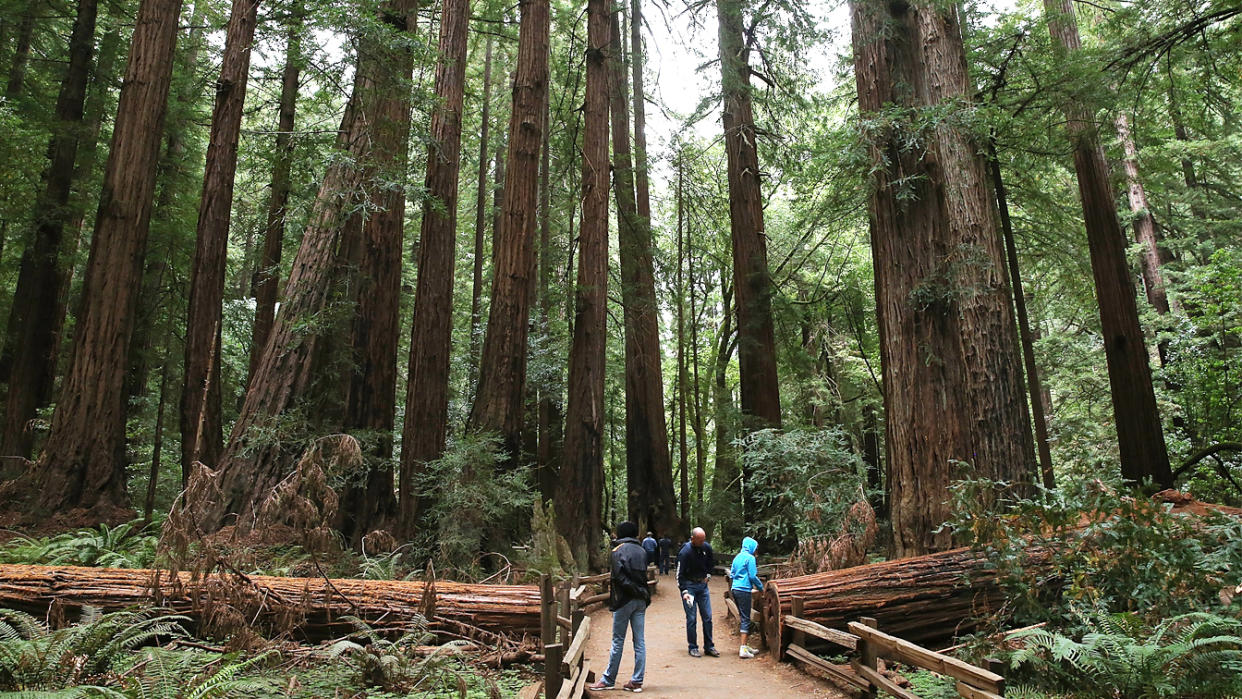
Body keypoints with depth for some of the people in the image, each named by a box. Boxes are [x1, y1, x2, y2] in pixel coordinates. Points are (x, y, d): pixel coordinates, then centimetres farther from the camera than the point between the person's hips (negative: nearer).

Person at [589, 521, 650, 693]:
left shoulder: (618, 551, -8)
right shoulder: (641, 551, 10)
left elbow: (618, 576, -17)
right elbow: (644, 575, 9)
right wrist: (642, 593, 6)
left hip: (624, 600, -5)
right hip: (641, 601, 5)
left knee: (618, 641, 3)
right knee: (639, 641, 7)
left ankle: (608, 680, 13)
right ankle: (637, 681, 10)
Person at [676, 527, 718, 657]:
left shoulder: (707, 547, -3)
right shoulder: (685, 552, -19)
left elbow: (712, 562, 19)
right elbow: (680, 574, -17)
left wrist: (708, 575, 7)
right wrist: (684, 592, -26)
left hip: (702, 584, 5)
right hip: (689, 585, -5)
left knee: (707, 617, 5)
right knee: (691, 618, -4)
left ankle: (709, 646, 15)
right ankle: (693, 648, 8)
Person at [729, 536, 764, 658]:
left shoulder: (737, 557, 15)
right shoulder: (750, 558, -8)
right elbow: (752, 576, -11)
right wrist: (761, 587, 3)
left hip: (735, 589, 8)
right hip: (744, 590, -8)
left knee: (743, 617, 16)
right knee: (746, 619, -6)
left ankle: (744, 646, 21)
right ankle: (743, 649, -10)